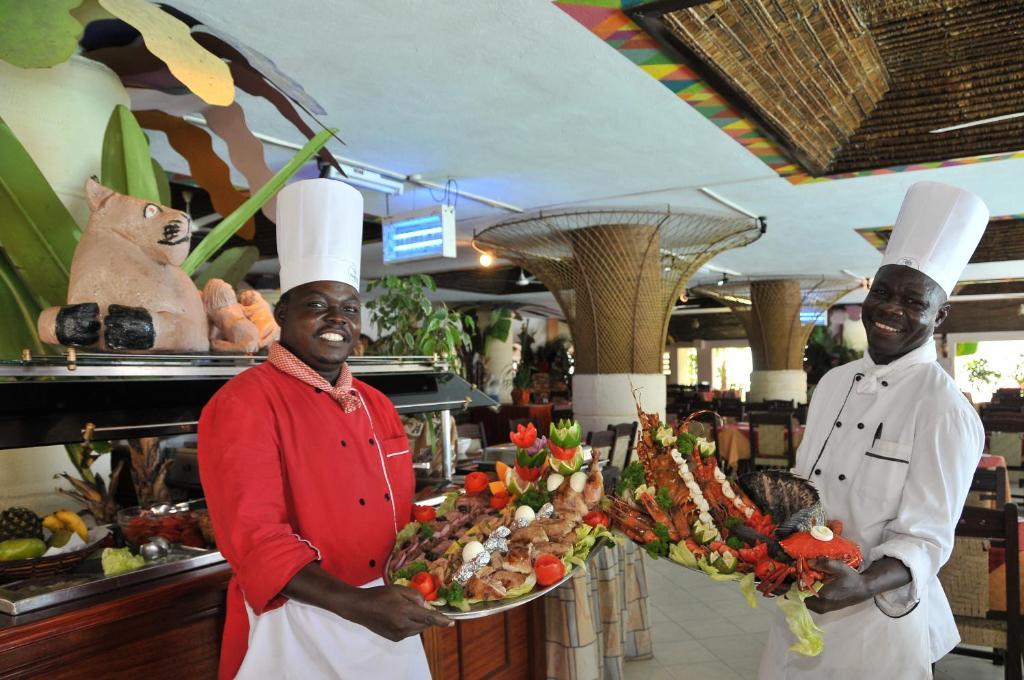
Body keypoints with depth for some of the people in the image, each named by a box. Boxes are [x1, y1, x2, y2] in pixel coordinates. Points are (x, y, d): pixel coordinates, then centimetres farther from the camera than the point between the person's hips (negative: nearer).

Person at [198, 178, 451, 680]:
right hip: (297, 630, -6)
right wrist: (355, 603, -31)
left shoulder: (376, 406, 8)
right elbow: (253, 536, -23)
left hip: (387, 621, 7)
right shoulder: (243, 404, -15)